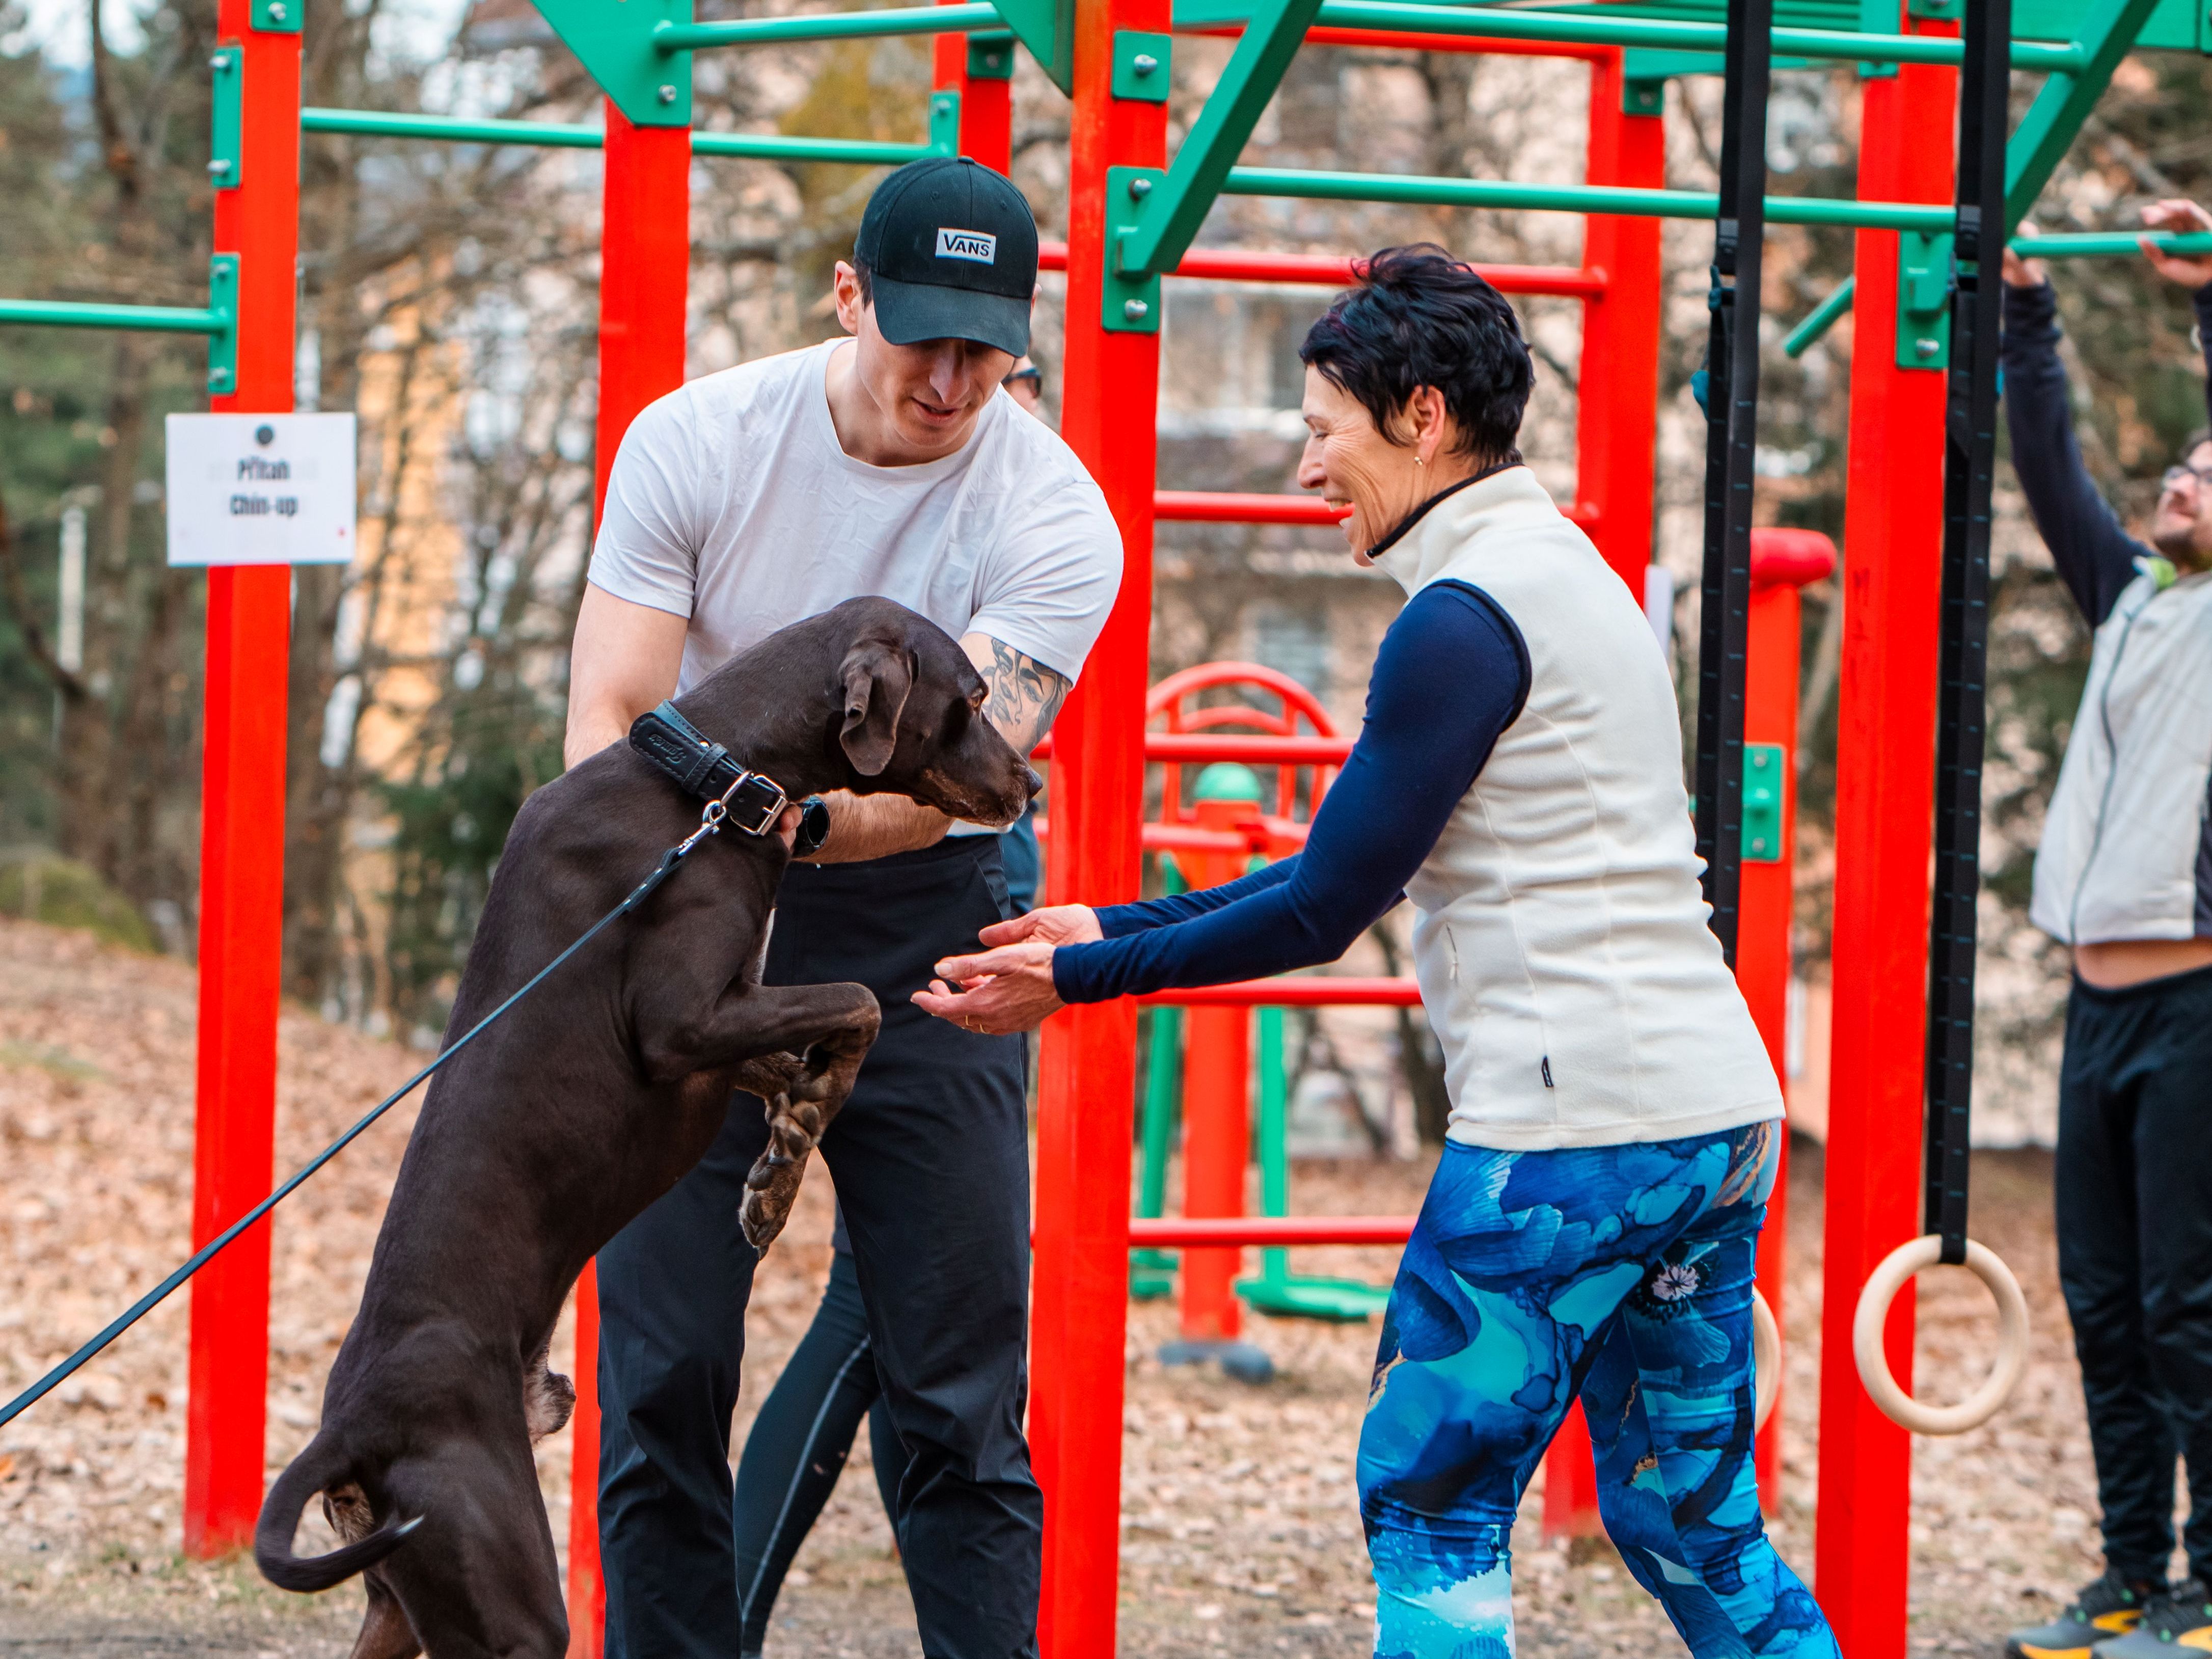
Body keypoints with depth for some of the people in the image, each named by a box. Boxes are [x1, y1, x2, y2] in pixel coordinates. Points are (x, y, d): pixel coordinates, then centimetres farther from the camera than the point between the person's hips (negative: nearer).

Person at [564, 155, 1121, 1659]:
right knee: (664, 1375, -2)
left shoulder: (1054, 518, -13)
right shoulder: (696, 440, -8)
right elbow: (609, 721, -10)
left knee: (960, 1393, -3)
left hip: (920, 921, -1)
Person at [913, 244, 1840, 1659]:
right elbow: (1356, 872, 23)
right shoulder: (1569, 576, 20)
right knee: (1695, 1526, 13)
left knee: (1431, 1504, 0)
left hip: (1570, 1130, -9)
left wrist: (1075, 981, -1)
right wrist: (1113, 930, 22)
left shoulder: (1465, 619, -10)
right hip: (1720, 1118, 9)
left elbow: (1323, 912, -9)